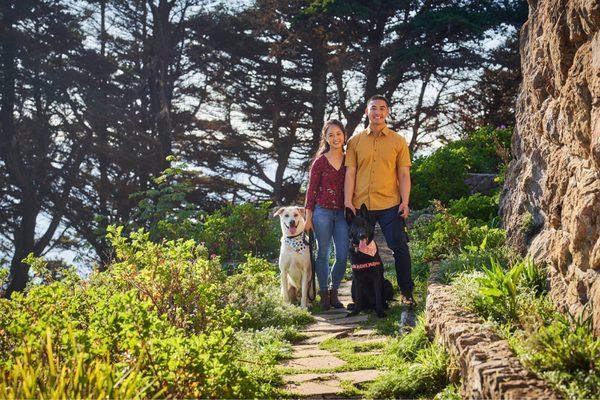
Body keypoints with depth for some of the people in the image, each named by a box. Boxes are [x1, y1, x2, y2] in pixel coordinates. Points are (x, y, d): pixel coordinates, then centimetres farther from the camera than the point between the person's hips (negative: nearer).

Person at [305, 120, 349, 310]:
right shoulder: (320, 162, -2)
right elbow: (311, 189, 0)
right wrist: (308, 216, -4)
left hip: (342, 213, 3)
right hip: (323, 211, -3)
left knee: (343, 255, 0)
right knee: (323, 254, 4)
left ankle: (334, 292, 16)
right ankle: (323, 295, 14)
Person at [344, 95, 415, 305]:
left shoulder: (398, 141, 5)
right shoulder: (355, 141, 8)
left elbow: (404, 175, 4)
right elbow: (350, 173, 4)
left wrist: (405, 202, -6)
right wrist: (348, 202, -4)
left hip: (390, 205, -1)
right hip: (361, 206, 1)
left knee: (400, 248, -2)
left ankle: (406, 292, 11)